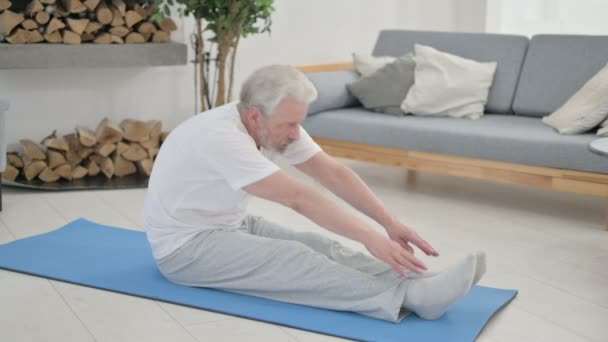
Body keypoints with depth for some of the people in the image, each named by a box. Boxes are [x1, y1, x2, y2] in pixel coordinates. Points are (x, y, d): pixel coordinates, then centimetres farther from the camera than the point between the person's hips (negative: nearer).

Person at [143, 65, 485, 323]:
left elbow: (334, 173, -6)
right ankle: (412, 296, -44)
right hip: (185, 246, -8)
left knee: (318, 245, -15)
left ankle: (421, 285, -32)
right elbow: (299, 198, -37)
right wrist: (371, 238, -39)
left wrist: (391, 222, -15)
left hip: (233, 224, 8)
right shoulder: (220, 138, -32)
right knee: (293, 259, -29)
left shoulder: (278, 125, -5)